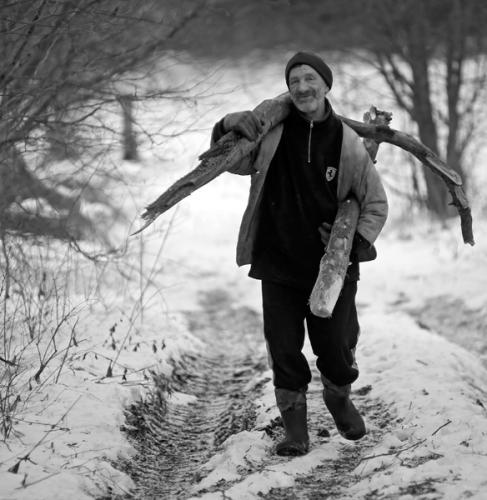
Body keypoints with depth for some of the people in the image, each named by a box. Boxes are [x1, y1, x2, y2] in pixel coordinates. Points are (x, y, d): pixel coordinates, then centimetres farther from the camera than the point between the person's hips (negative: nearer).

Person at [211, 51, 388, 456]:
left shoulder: (348, 143, -7)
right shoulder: (272, 132, -4)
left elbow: (376, 204, 1)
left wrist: (354, 244, -12)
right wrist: (228, 130, -7)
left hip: (332, 266, -1)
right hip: (278, 263, 1)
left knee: (337, 348, 9)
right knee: (284, 351, 3)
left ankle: (339, 397, 40)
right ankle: (294, 424, 21)